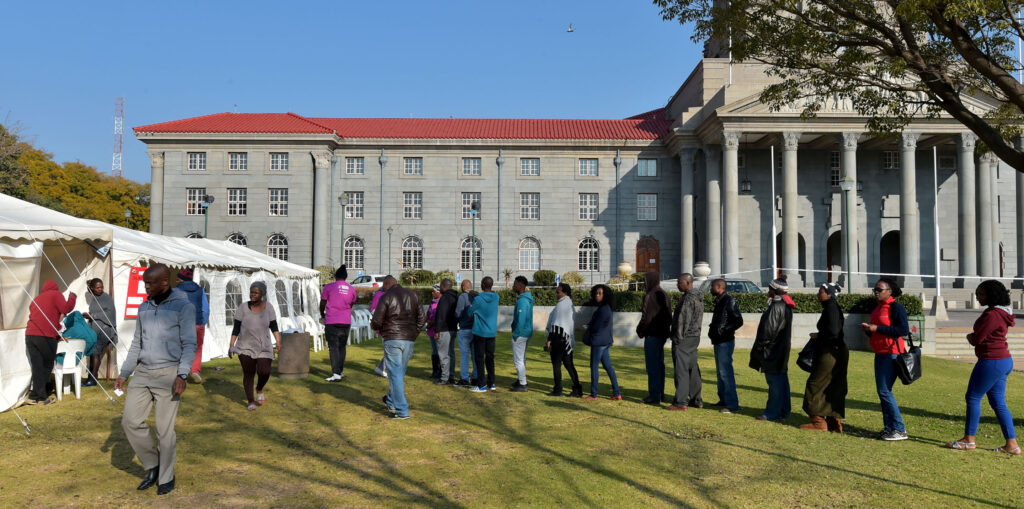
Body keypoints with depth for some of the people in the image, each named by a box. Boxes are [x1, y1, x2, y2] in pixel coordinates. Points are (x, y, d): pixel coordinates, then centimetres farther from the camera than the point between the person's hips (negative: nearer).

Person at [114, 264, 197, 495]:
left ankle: (166, 477, 15)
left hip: (168, 373, -6)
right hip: (142, 372, 6)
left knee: (165, 429, -2)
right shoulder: (144, 308, 12)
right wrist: (123, 374, 14)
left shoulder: (183, 306, -6)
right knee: (130, 421, 0)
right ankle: (152, 465, 20)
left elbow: (189, 344, -9)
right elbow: (136, 344, 18)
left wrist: (182, 375, -19)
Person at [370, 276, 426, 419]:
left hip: (392, 339, -6)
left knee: (395, 374, -3)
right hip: (409, 340, 6)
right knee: (400, 372, 18)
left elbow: (376, 321, -10)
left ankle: (402, 410, -6)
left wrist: (374, 325, 12)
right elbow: (422, 317, 10)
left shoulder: (386, 296, -7)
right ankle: (391, 401, 35)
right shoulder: (412, 295, 10)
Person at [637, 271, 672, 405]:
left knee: (652, 365, -4)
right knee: (659, 364, 16)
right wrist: (665, 328, 18)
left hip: (652, 334, -9)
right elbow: (669, 316, 14)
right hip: (662, 334, 9)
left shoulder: (649, 296, -17)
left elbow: (646, 317, -18)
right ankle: (660, 393, 23)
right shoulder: (664, 295, 10)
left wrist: (640, 330, -3)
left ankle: (654, 396, -1)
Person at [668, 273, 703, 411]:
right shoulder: (698, 297, 13)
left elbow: (683, 320, -21)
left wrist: (677, 338, -15)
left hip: (684, 338, -10)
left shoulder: (688, 299, -18)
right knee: (693, 369, 15)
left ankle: (680, 402, -5)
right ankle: (696, 400, 22)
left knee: (681, 370, -7)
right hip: (695, 336, 10)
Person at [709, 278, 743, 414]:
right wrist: (712, 330, 8)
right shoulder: (719, 301, 15)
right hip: (718, 341, 10)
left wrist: (724, 330, -22)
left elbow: (739, 321, -18)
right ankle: (723, 400, 25)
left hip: (725, 342, -10)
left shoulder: (729, 301, -14)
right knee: (720, 372, 16)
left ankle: (732, 404, -8)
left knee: (726, 372, -10)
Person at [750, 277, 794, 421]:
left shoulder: (775, 307, -19)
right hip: (783, 348, 10)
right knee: (782, 380, 14)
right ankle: (783, 411, 21)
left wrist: (759, 347, -10)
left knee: (774, 382, -5)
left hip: (773, 350, -10)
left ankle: (772, 413, 0)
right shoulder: (786, 306, 12)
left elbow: (769, 330, -20)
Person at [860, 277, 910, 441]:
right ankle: (889, 427, 16)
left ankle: (900, 430, -3)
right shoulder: (877, 308, 16)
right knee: (881, 391, 9)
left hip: (892, 353, -9)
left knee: (885, 390, -11)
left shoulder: (895, 307, -10)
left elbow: (904, 330, -20)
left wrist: (877, 328, -20)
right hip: (880, 353, 9)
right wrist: (868, 329, 3)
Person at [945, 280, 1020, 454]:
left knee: (973, 397, 1)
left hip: (991, 362, -10)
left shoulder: (992, 315, -20)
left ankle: (969, 439, 9)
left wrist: (969, 336, 3)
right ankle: (1012, 444, 12)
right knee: (998, 402, 12)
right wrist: (973, 337, 1)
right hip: (1004, 361, 10)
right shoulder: (1002, 312, 14)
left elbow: (975, 339, -18)